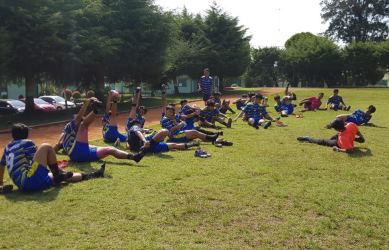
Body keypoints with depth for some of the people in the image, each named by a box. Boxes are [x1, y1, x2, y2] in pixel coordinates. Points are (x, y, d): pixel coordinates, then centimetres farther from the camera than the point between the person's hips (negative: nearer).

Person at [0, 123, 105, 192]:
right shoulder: (26, 143, 2)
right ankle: (58, 174, 1)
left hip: (23, 185, 8)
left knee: (62, 177, 15)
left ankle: (91, 175, 18)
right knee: (46, 147, -7)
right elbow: (37, 159, 0)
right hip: (30, 180, -8)